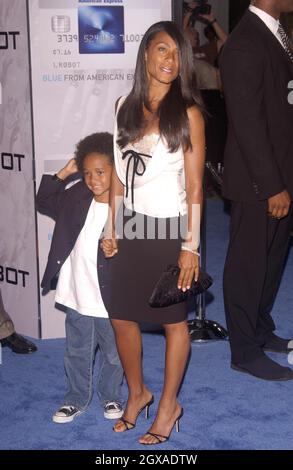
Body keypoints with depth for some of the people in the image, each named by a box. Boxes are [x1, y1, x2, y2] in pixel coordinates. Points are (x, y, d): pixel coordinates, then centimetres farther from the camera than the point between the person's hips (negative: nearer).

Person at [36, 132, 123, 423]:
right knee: (77, 353, 19)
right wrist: (64, 173, 1)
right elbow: (44, 202, 11)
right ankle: (77, 399, 37)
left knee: (113, 354, 16)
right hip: (77, 298, 4)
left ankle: (111, 397, 38)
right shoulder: (76, 197, -1)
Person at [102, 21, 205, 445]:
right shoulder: (126, 107, 5)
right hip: (131, 227, 5)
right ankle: (137, 393, 33)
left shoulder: (187, 112, -9)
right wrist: (111, 229, 7)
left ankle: (168, 406, 24)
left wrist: (191, 245, -12)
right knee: (122, 316, 10)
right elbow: (119, 172, 9)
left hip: (168, 228, -4)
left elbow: (194, 186, -9)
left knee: (173, 319, 7)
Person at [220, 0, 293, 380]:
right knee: (249, 267, 4)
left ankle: (261, 331, 36)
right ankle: (246, 352, 18)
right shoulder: (245, 45, -18)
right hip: (258, 182, -9)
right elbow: (248, 124, -21)